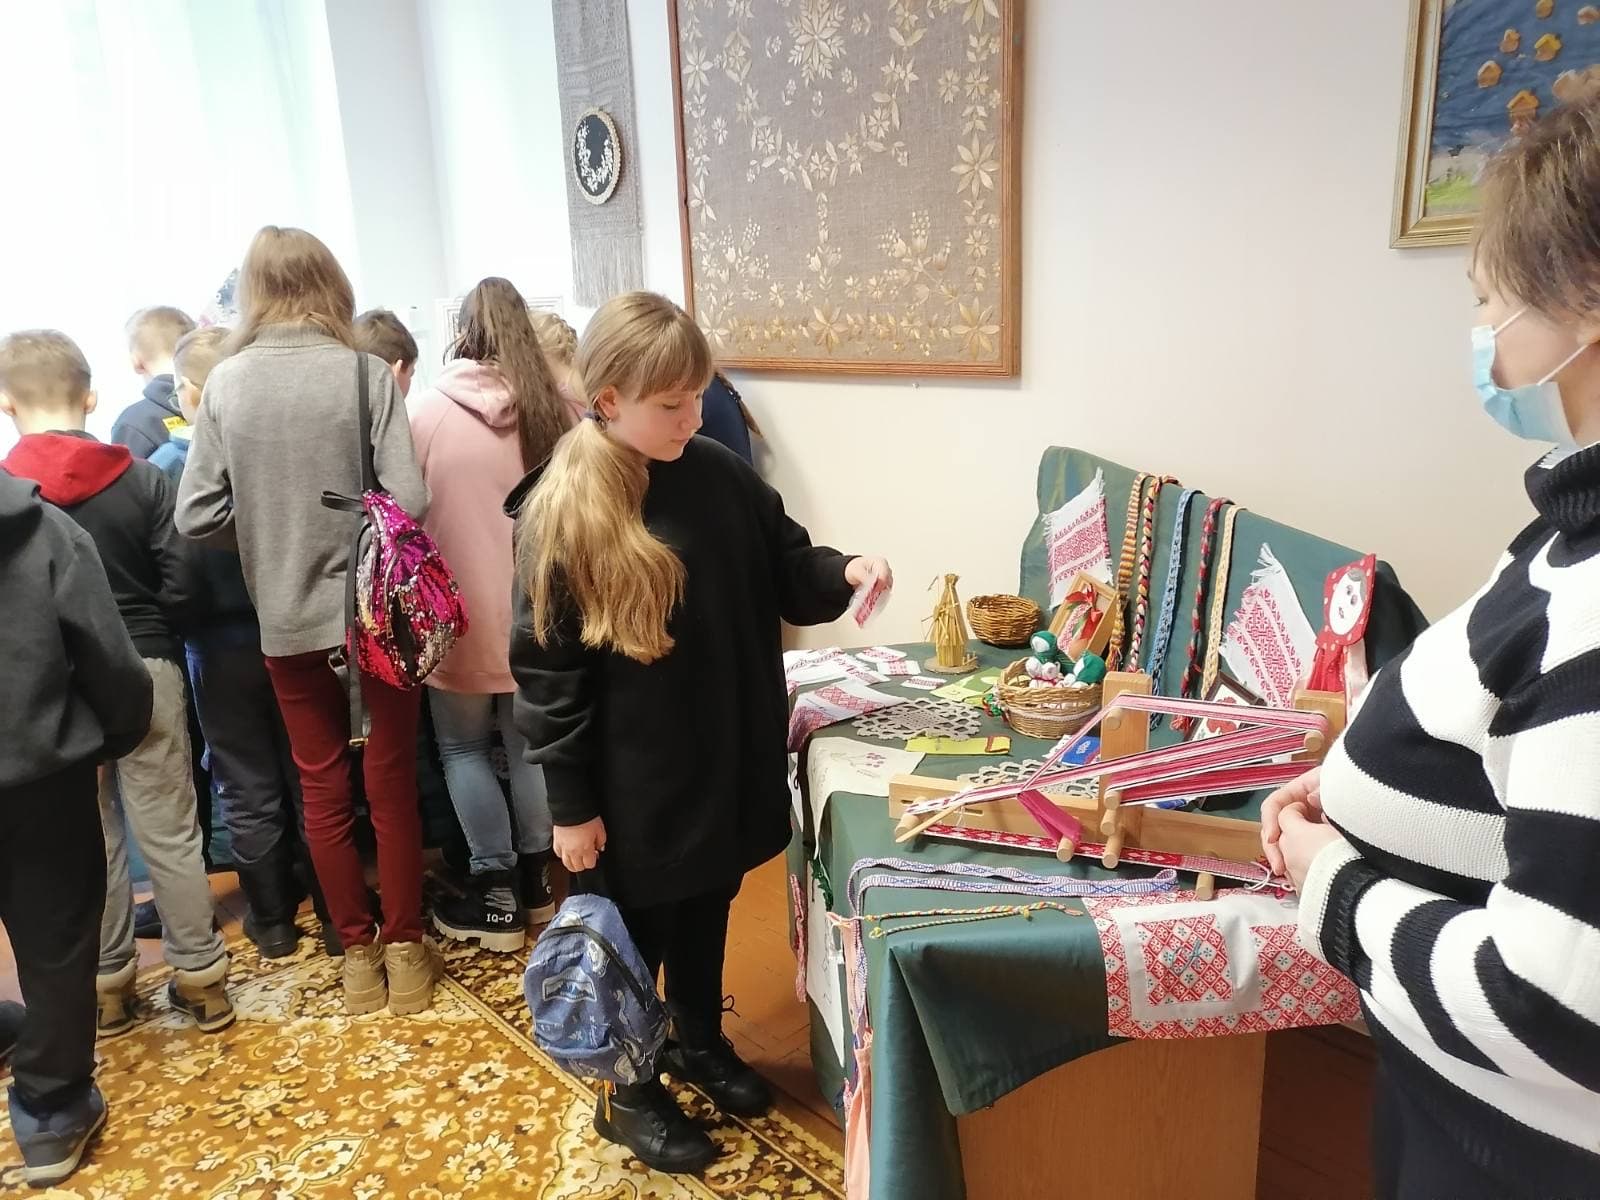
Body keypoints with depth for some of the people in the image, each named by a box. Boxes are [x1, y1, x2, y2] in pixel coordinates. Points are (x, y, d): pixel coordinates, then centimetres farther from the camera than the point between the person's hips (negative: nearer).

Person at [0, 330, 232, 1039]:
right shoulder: (140, 477, -6)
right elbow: (185, 582, -8)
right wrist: (148, 634, 8)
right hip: (146, 673, 0)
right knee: (171, 834, 8)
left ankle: (107, 985, 25)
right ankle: (201, 978, 17)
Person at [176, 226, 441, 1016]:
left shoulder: (225, 382, -4)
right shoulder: (366, 374, -10)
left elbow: (197, 516, -5)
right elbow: (408, 500, -17)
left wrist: (268, 530, 12)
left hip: (286, 620, 2)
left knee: (323, 788, 14)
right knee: (391, 784, 11)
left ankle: (358, 953, 25)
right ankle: (405, 949, 21)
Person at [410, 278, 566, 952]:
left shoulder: (426, 412, -10)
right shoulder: (555, 412, -2)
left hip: (460, 612, -3)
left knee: (463, 748, 11)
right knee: (529, 743, 16)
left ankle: (497, 897, 15)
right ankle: (536, 880, 27)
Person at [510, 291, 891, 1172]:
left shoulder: (722, 477, -3)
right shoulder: (561, 514, -17)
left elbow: (785, 570, 7)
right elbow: (545, 671, -14)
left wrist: (843, 572, -16)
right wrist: (571, 805, -11)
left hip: (729, 756, 5)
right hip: (633, 779, -5)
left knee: (707, 912, 24)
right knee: (635, 932, 15)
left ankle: (699, 1041, 49)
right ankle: (631, 1093, 38)